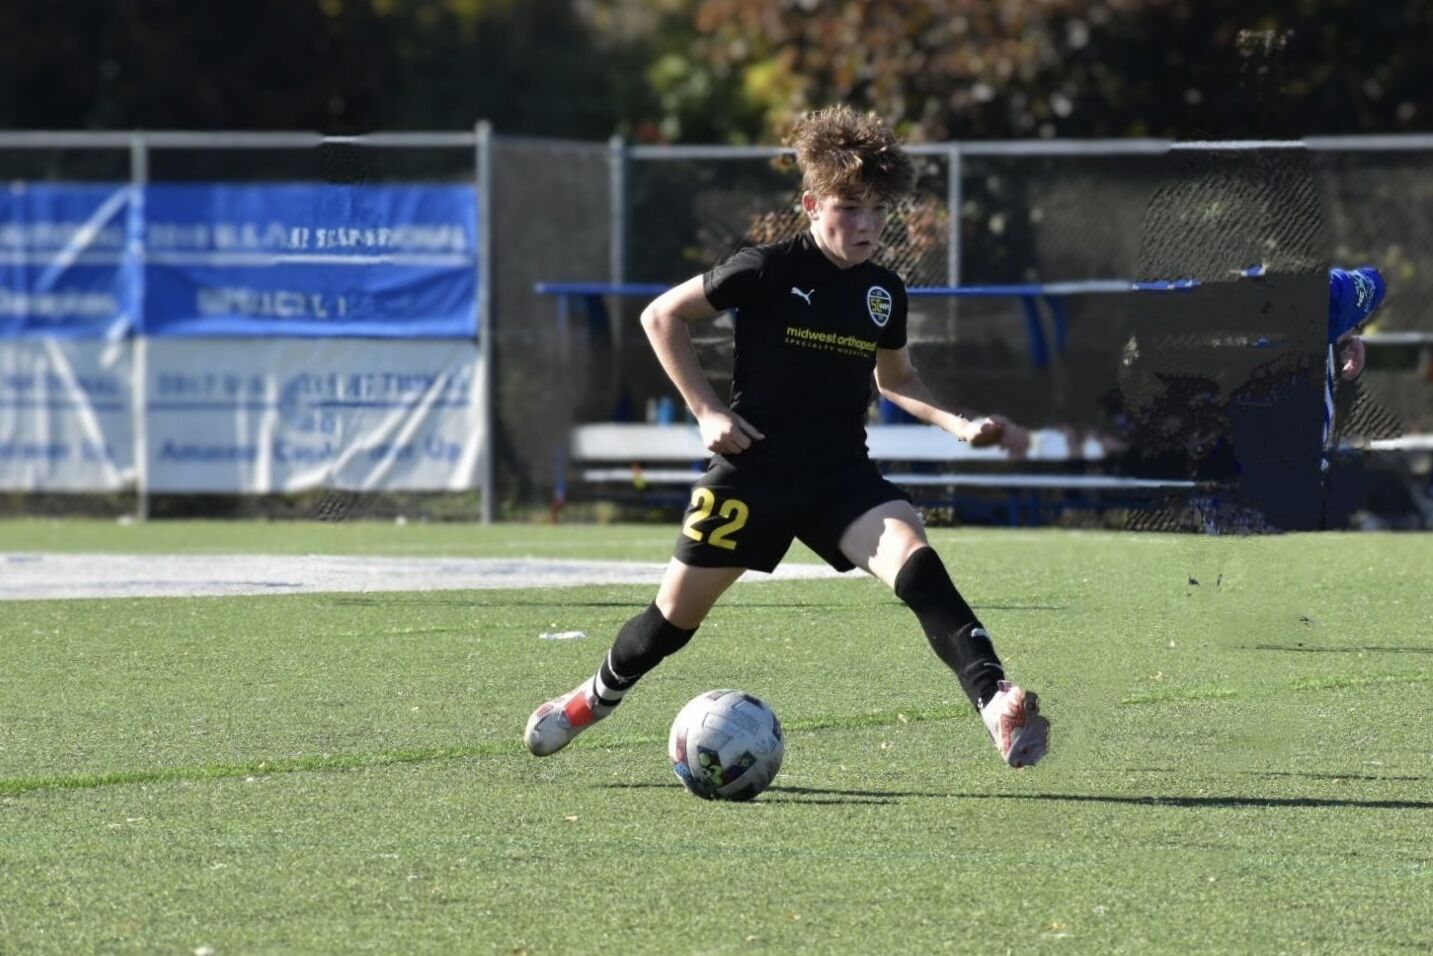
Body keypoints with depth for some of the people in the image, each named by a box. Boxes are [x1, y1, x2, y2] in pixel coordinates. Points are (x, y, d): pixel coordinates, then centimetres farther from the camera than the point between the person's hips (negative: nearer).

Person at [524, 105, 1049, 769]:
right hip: (754, 465, -3)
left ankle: (997, 706, -38)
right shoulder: (769, 271, -11)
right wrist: (706, 409, -8)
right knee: (680, 610, 9)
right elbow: (662, 316, -2)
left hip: (841, 476, 3)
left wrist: (960, 424, 8)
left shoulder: (884, 292, 5)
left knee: (913, 560, -25)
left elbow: (895, 377, 24)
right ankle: (594, 700, 39)